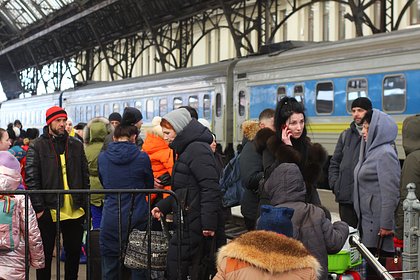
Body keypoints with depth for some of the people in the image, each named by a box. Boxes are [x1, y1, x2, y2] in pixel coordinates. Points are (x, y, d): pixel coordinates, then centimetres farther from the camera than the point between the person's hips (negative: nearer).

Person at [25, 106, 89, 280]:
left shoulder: (76, 146, 9)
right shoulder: (37, 147, -3)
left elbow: (85, 177, 11)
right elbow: (31, 179, -7)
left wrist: (84, 204, 4)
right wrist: (39, 208, -13)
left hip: (75, 211, 4)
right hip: (48, 211, -3)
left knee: (74, 252, 12)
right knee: (45, 254, 7)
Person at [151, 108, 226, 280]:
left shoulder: (197, 149, -13)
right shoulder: (186, 150, 20)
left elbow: (210, 188, -21)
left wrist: (208, 223, -24)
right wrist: (162, 207, 16)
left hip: (195, 225, -10)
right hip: (188, 222, 10)